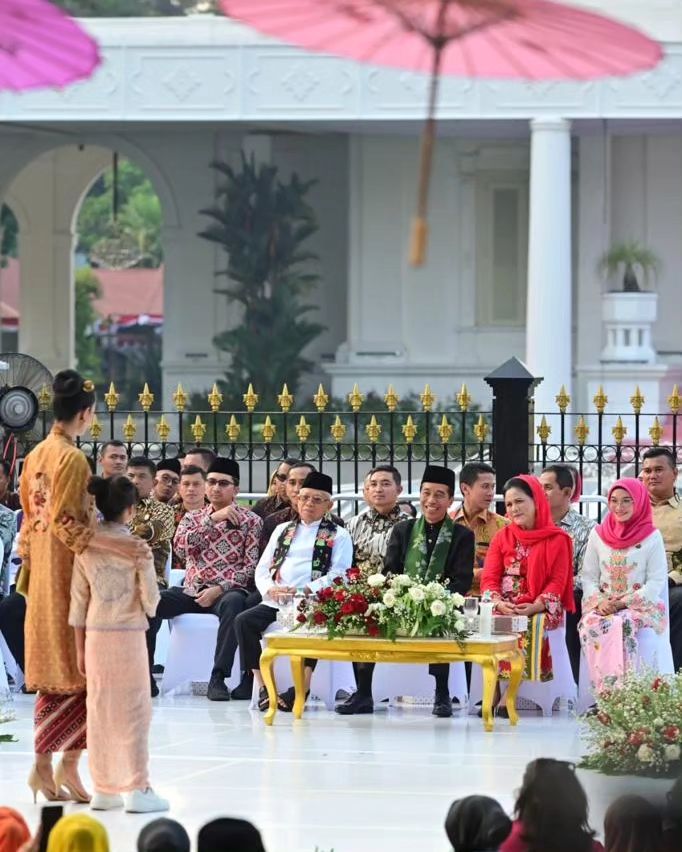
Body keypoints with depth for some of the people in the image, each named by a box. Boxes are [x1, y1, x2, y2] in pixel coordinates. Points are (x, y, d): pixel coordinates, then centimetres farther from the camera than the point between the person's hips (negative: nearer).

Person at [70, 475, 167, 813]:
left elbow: (79, 603, 5)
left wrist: (80, 648, 11)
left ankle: (103, 788, 11)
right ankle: (136, 788, -1)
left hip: (95, 636, 4)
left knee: (100, 710, 8)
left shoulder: (86, 549, 2)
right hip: (128, 634, -4)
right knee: (133, 710, 1)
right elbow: (150, 600, -6)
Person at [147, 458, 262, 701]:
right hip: (192, 590, 3)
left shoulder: (250, 521, 7)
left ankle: (218, 678, -37)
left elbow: (251, 566, -2)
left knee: (233, 603, -40)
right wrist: (213, 519, -10)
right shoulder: (193, 518, 18)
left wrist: (220, 588, -15)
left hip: (228, 591, -3)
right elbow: (181, 547, -4)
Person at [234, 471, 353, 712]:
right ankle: (264, 687, -21)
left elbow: (339, 574, -3)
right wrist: (270, 589, -5)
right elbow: (262, 569, 19)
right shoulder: (283, 531, 24)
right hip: (276, 602, 5)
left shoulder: (338, 536, 11)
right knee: (244, 621, -22)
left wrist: (305, 591, -17)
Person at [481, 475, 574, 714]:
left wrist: (535, 607, -19)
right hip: (504, 607, 3)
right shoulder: (502, 538, 16)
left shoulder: (556, 540, 5)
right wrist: (498, 603, -14)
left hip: (540, 609, -3)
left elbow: (557, 581, -3)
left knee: (533, 625, -35)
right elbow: (489, 577, 7)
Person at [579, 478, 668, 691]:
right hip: (603, 606, 3)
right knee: (591, 624, -31)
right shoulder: (598, 535, 11)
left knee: (622, 624, -36)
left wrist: (623, 602, -14)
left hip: (641, 605, -3)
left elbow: (656, 582, -3)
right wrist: (600, 602, -9)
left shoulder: (652, 537, 0)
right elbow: (588, 578, 11)